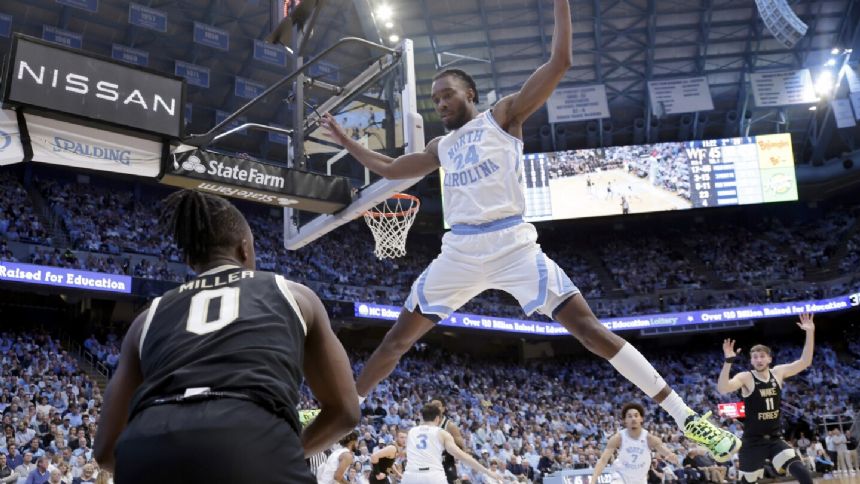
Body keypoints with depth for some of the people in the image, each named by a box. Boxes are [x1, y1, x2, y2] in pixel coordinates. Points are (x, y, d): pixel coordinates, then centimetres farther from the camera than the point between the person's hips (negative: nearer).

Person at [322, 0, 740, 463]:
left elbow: (559, 62, -2)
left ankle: (687, 417, -10)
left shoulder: (503, 116, 6)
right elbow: (388, 169, 32)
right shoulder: (440, 147, 21)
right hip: (460, 249, 5)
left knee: (587, 325, -13)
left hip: (512, 243, -5)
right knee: (399, 336, 7)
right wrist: (344, 139, 33)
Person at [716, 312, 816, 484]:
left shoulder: (778, 372, 2)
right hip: (753, 442, -4)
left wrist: (810, 333, -11)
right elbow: (722, 389, -30)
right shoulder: (745, 377, -13)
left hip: (775, 439, 4)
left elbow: (805, 362, -2)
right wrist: (728, 361, -41)